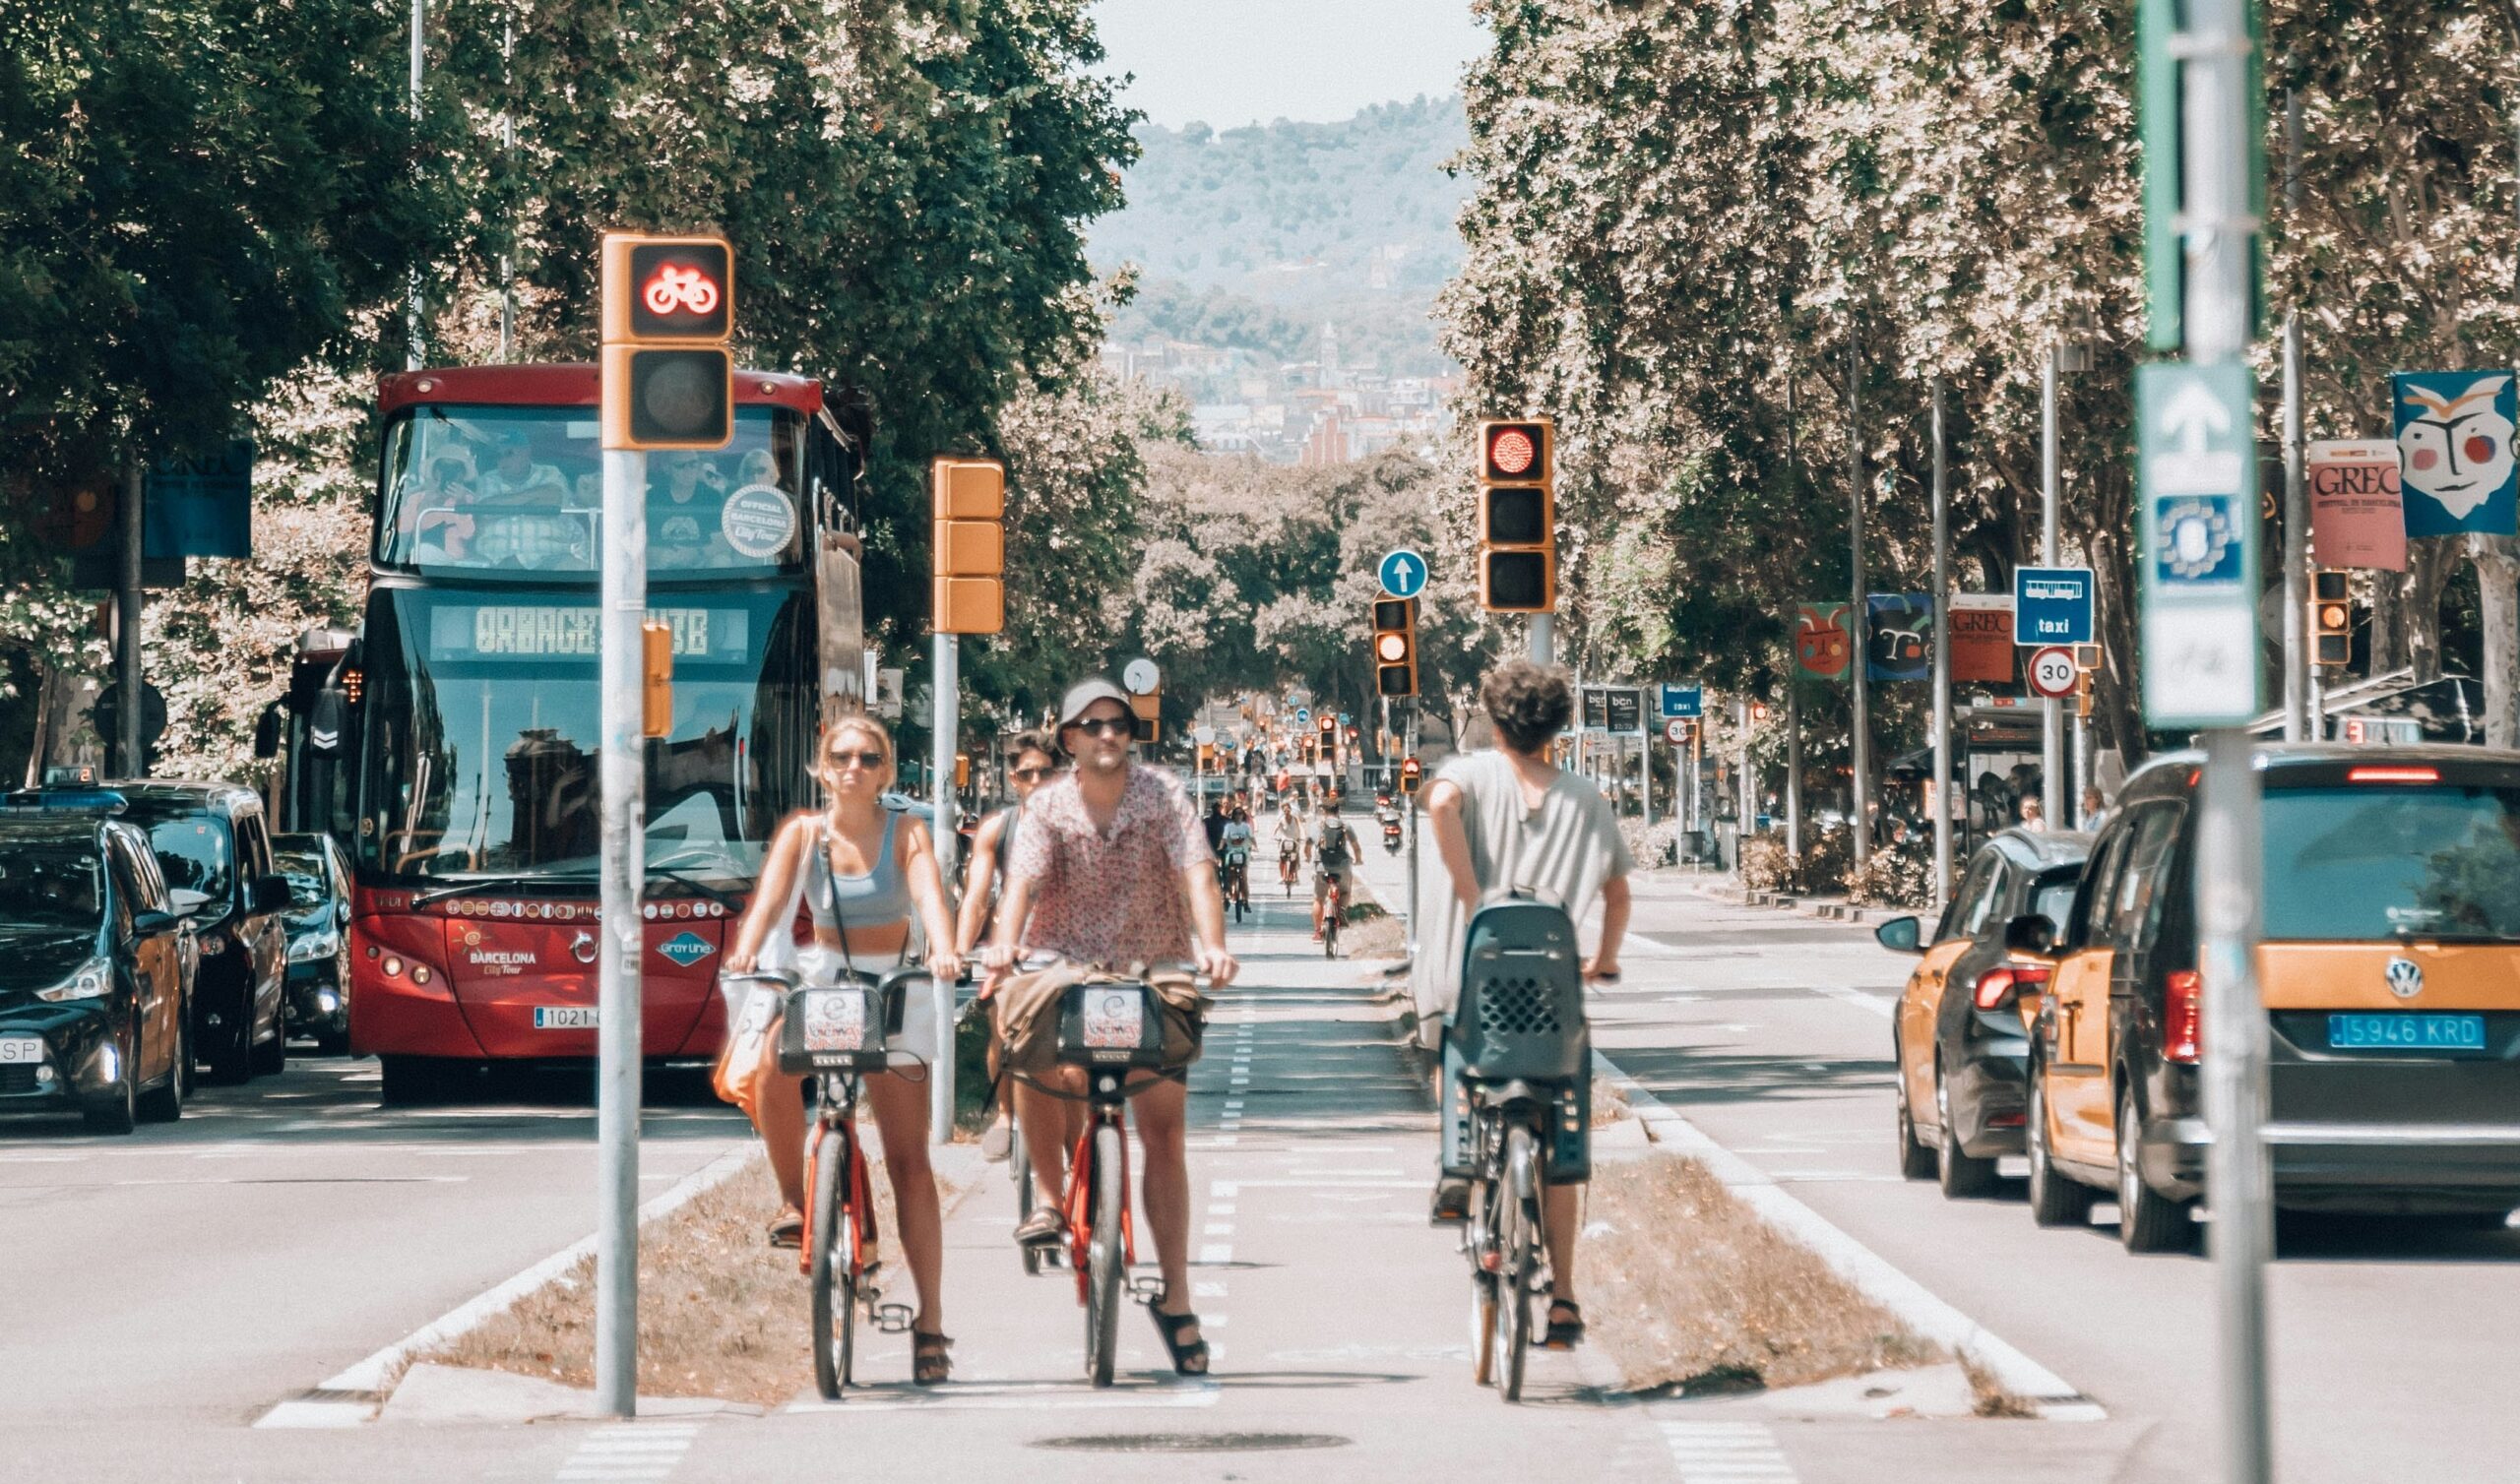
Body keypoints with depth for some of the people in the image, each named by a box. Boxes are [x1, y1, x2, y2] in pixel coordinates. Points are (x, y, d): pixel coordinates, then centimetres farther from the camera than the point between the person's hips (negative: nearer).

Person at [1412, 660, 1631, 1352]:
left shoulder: (1470, 774, 2)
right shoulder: (1585, 800, 10)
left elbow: (1441, 804, -22)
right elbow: (1618, 892, 13)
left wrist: (1473, 902, -21)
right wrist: (1604, 961, 31)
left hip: (1466, 978, -1)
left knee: (1451, 1057, 32)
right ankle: (1562, 1298, 2)